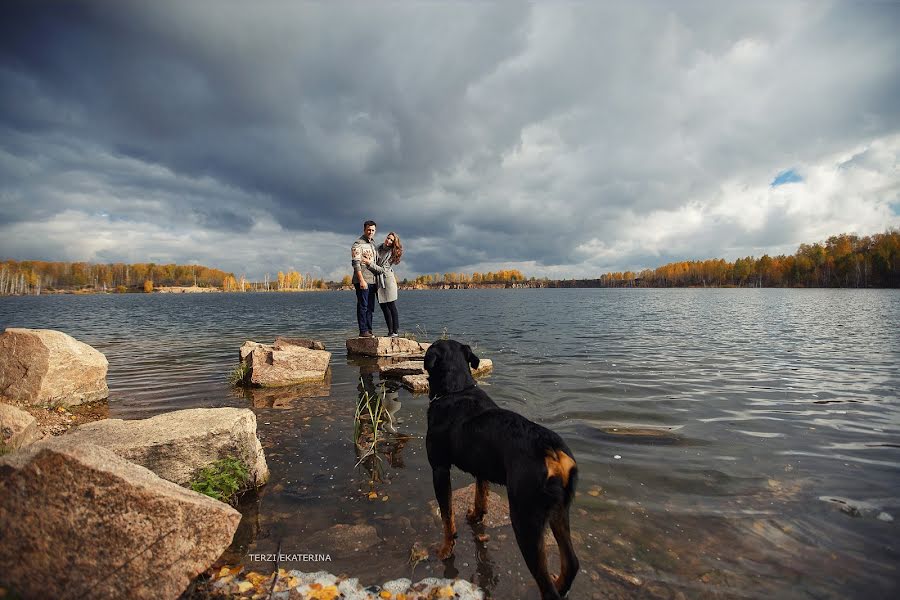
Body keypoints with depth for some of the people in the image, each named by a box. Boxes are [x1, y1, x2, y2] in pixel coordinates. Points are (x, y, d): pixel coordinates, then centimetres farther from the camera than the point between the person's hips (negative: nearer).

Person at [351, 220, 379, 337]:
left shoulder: (372, 245, 20)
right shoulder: (358, 244, -5)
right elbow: (355, 263, -13)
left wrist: (377, 282, 18)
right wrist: (361, 280, -21)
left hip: (372, 280, 8)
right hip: (362, 281, -8)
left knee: (370, 307, 9)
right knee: (363, 306, -6)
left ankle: (369, 331, 14)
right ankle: (363, 331, -2)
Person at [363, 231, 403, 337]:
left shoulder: (392, 253, -7)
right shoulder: (378, 248, 9)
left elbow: (383, 269, -15)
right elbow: (373, 263, 13)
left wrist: (370, 264, -23)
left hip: (387, 279, -5)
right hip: (378, 281, 5)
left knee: (391, 306, -4)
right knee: (383, 307, 7)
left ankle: (396, 331, 1)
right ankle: (390, 331, 13)